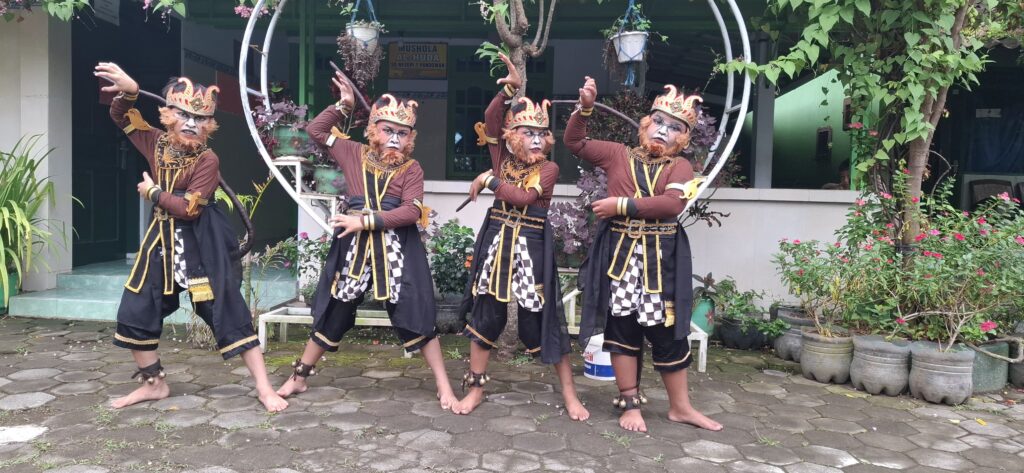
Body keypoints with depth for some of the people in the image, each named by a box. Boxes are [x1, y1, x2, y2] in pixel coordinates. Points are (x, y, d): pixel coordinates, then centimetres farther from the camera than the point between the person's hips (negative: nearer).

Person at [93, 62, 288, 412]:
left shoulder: (208, 160, -15)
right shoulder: (158, 143, 3)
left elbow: (189, 208, -20)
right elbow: (121, 117, 11)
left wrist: (153, 193, -7)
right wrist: (128, 91, -10)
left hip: (201, 244, -6)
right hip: (162, 239, 7)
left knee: (228, 313, -6)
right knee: (134, 314, 9)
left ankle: (265, 388, -1)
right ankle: (154, 383, 27)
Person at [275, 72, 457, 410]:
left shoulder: (411, 168, -1)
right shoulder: (354, 154, 8)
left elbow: (412, 211, -13)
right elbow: (315, 130, 13)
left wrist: (367, 220, -18)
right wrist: (344, 106, 5)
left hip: (396, 247, -2)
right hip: (354, 244, 3)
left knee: (415, 315, 0)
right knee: (333, 311, 13)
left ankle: (443, 385, 9)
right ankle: (298, 378, 29)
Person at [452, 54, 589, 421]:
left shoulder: (548, 169, -4)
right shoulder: (503, 158, 5)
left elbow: (522, 198, -19)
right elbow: (491, 121, -8)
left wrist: (490, 179, -12)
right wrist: (509, 89, -18)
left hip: (532, 246, -3)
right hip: (497, 242, 3)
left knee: (542, 318, 2)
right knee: (486, 315, 8)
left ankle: (569, 393, 15)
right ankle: (475, 388, 21)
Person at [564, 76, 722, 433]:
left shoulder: (680, 167, 2)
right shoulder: (619, 154, 8)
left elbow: (673, 204, -16)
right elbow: (574, 142, 12)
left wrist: (622, 205, -17)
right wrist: (585, 108, -4)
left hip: (660, 257, -1)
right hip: (620, 252, 1)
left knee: (667, 331, 7)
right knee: (622, 329, 6)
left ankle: (680, 406, 23)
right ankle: (630, 404, 20)